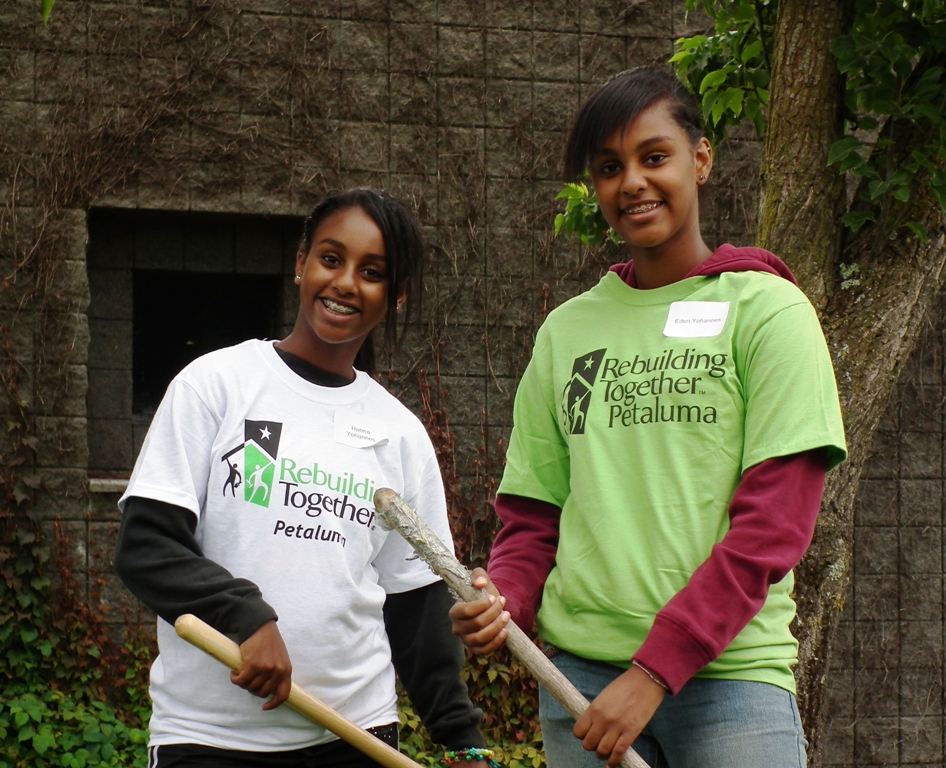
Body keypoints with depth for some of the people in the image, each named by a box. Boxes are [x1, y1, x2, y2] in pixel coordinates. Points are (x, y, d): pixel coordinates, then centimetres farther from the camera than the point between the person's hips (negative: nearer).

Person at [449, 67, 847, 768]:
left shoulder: (767, 310, 0)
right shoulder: (566, 330, 13)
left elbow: (776, 521, -7)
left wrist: (653, 670, -14)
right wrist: (502, 598, -7)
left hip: (727, 671, -3)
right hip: (579, 670, 3)